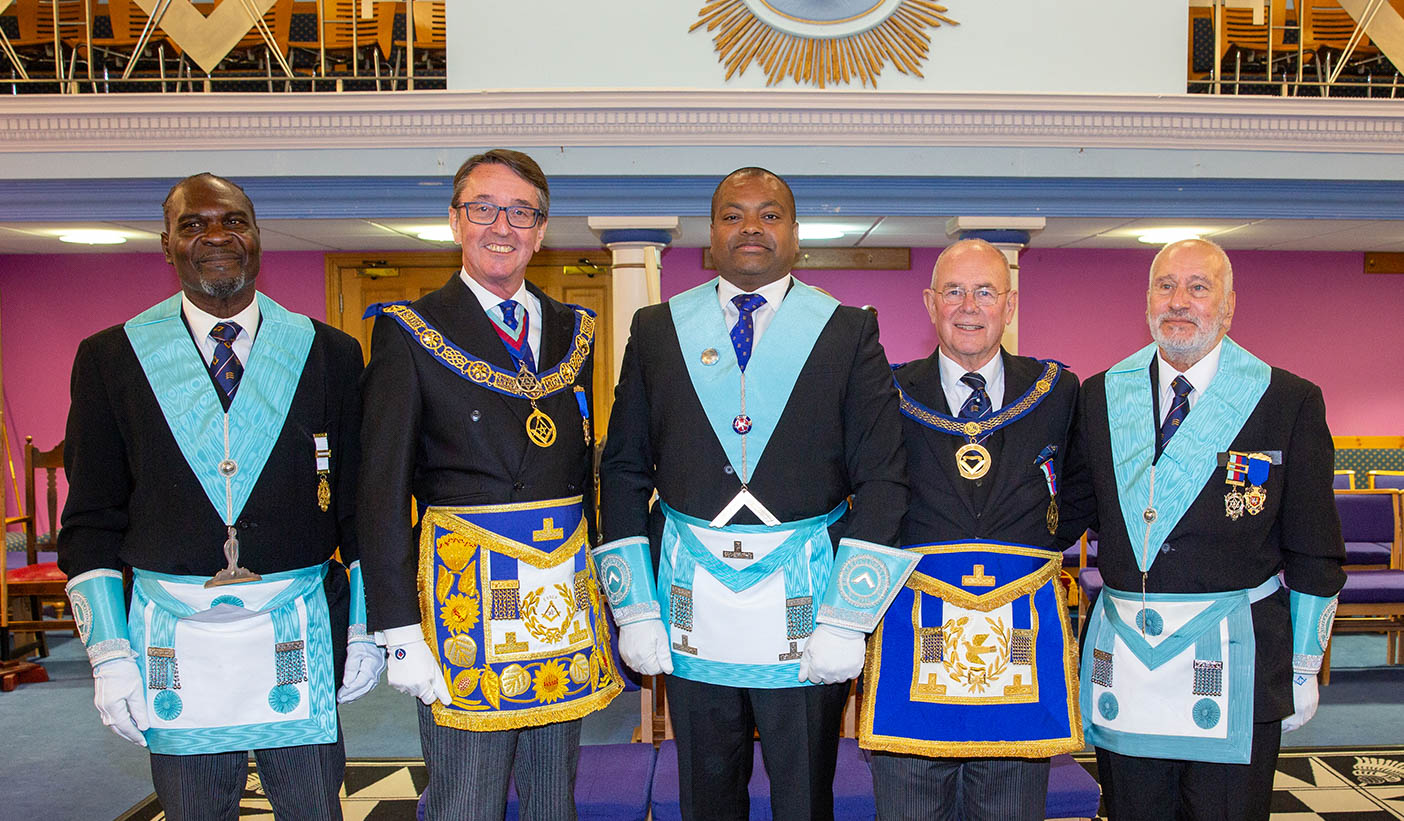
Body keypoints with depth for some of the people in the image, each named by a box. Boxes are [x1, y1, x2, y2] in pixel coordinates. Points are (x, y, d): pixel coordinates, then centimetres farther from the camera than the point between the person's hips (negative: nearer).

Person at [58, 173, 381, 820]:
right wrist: (108, 652, -1)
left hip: (300, 640, 0)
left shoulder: (329, 353, 3)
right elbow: (91, 521, 5)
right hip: (173, 642, 1)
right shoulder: (110, 358, 4)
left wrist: (364, 630, 4)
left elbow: (360, 506, 6)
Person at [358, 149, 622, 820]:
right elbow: (383, 492, -7)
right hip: (466, 587, -4)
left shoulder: (571, 331, 10)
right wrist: (398, 631, -11)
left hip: (564, 584, 5)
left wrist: (592, 585, 12)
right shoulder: (410, 333, -4)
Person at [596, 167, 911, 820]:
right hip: (691, 607, 2)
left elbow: (882, 481, -3)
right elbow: (623, 470, 7)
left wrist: (846, 621, -9)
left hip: (806, 611, -1)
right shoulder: (656, 329, 6)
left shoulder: (849, 332, 1)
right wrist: (634, 610, 0)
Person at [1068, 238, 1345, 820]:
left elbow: (1314, 554, 1)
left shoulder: (1290, 402, -2)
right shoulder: (1100, 397, 4)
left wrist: (1305, 668, 3)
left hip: (1235, 668, -2)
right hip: (1122, 658, 2)